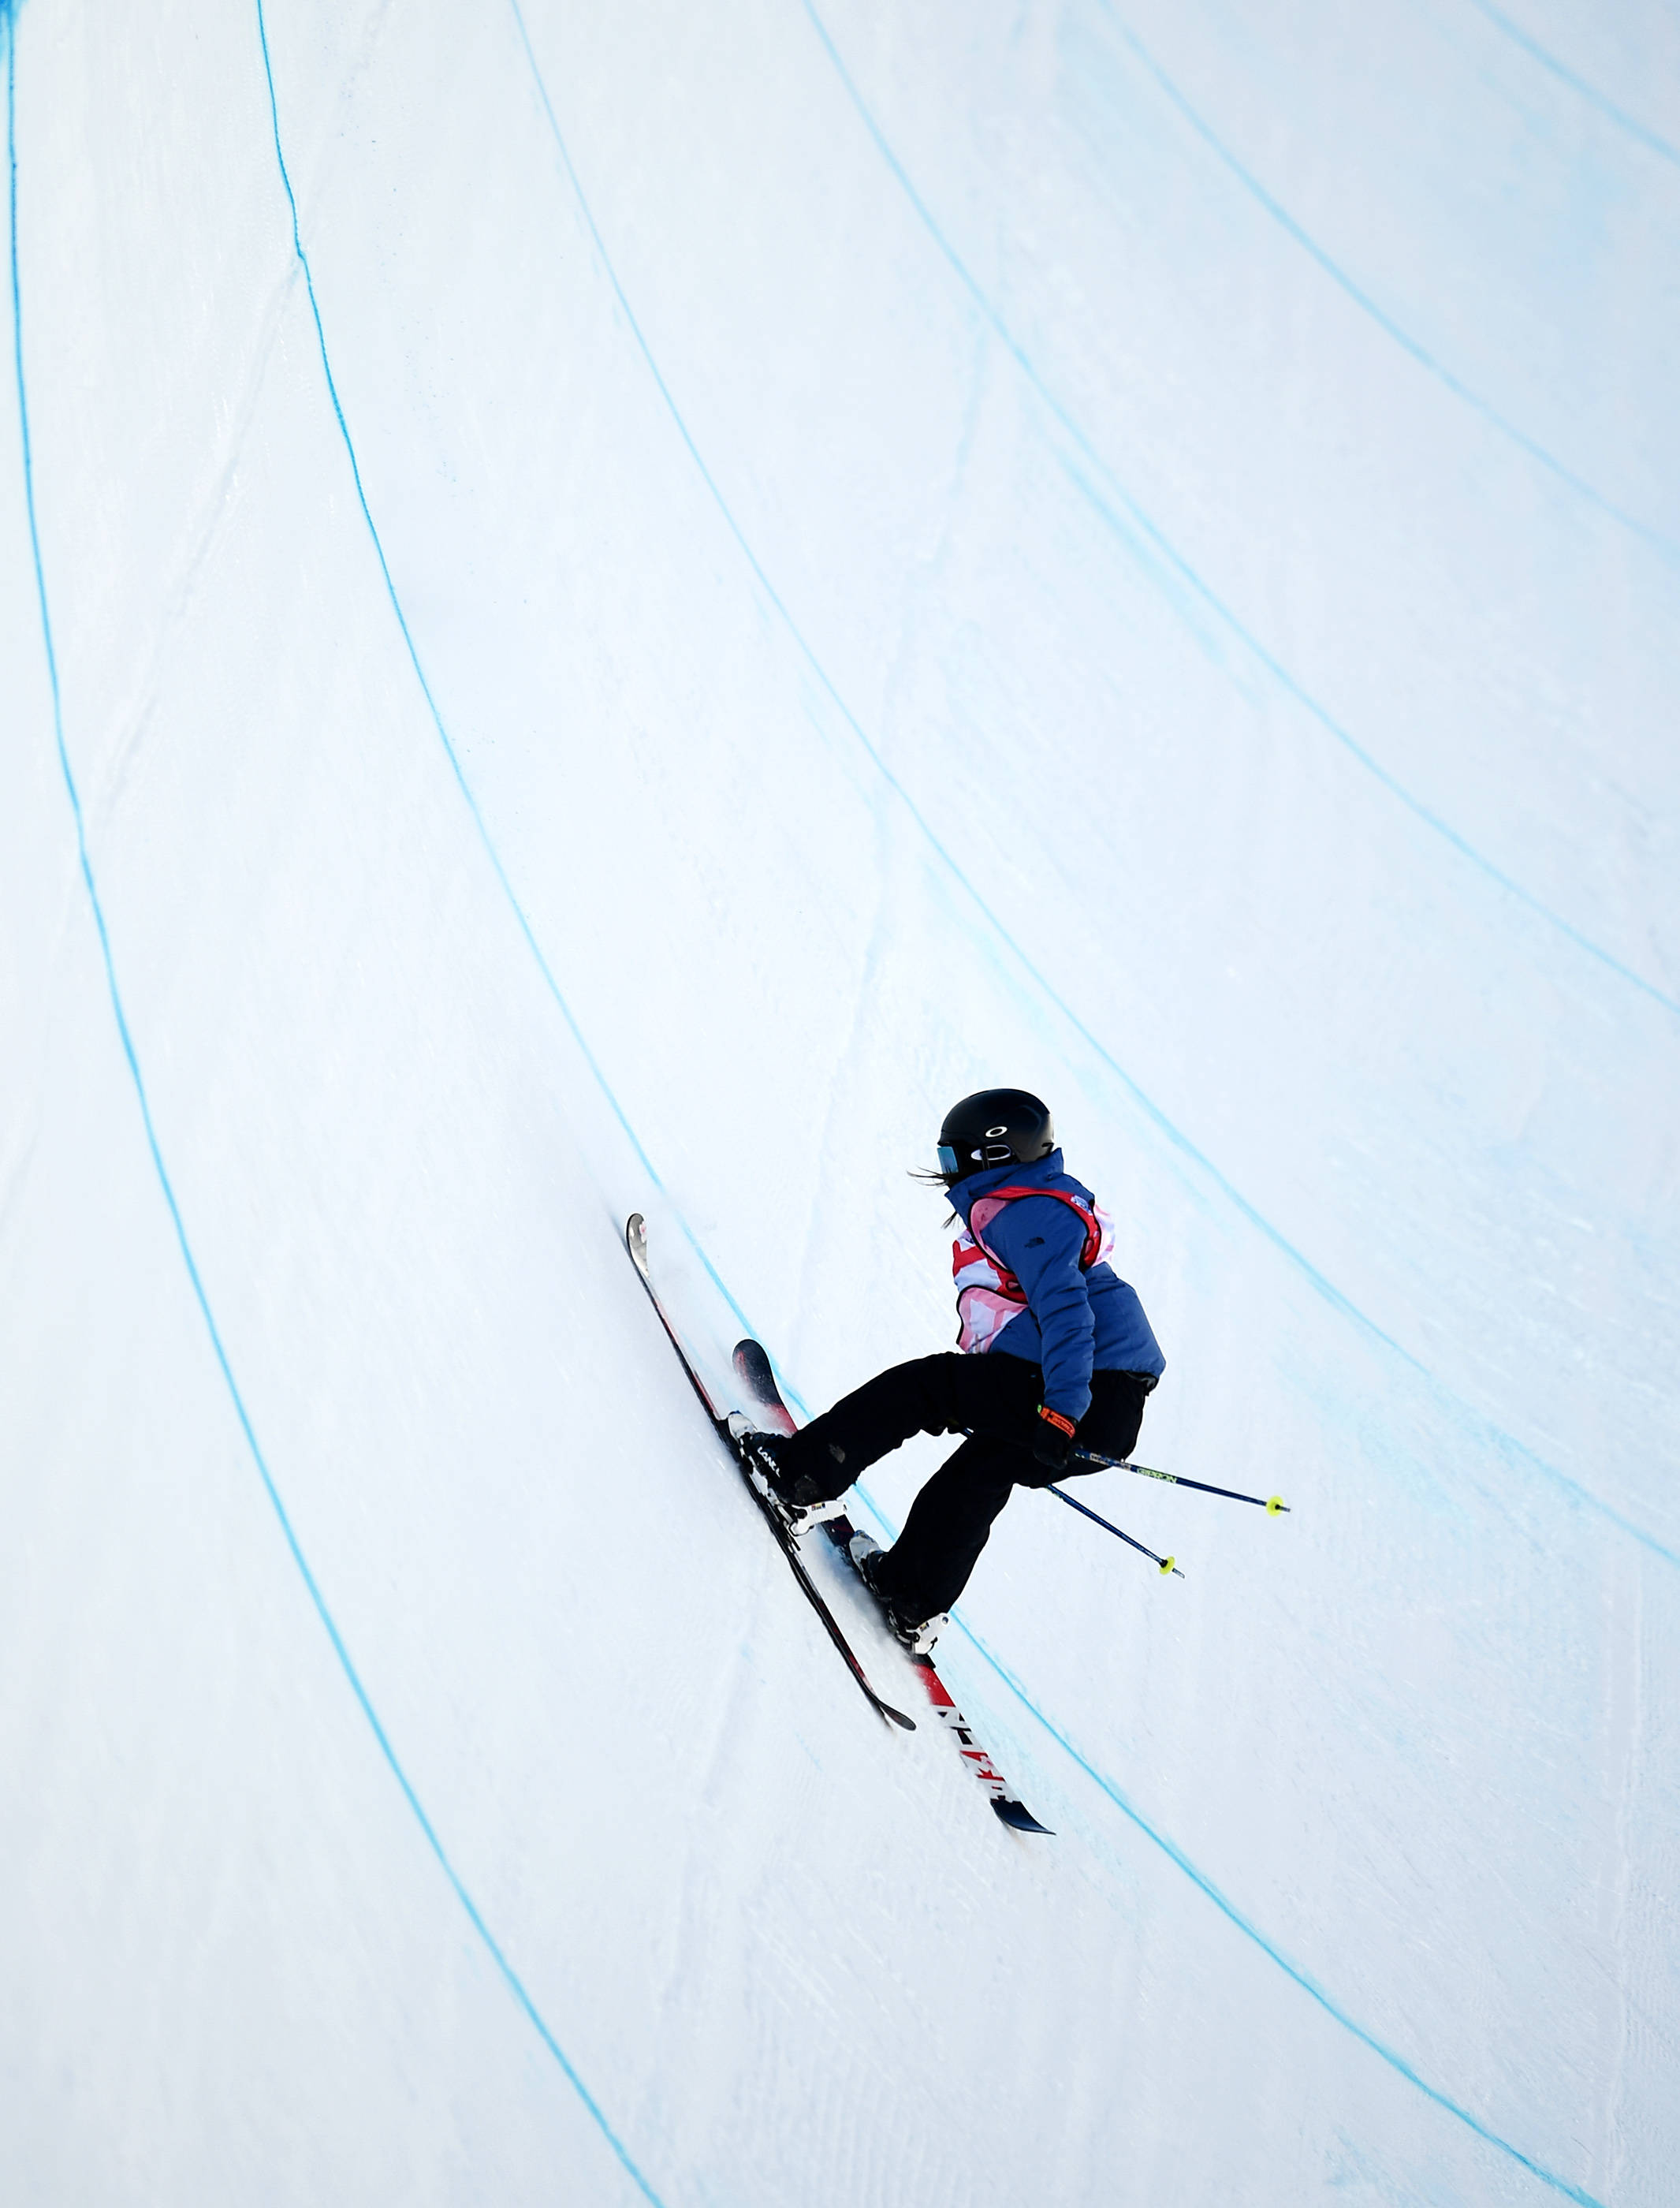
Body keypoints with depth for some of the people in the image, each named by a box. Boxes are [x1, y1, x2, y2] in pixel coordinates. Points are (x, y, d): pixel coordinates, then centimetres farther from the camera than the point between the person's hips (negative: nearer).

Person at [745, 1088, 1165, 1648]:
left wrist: (1060, 1412, -30)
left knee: (918, 1387, -5)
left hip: (1086, 1397, -11)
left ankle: (801, 1478, -1)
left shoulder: (1023, 1212, -10)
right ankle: (912, 1605, 33)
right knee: (972, 1477, 23)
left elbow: (1065, 1307, -23)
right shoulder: (1039, 1206, 24)